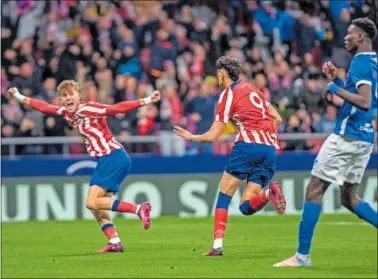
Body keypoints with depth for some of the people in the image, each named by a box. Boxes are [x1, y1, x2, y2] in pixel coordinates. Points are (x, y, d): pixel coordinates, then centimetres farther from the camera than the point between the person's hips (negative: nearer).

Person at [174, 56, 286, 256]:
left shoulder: (228, 95, 2)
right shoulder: (252, 90, 22)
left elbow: (212, 136, 2)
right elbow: (277, 118, 22)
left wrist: (191, 137, 17)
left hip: (248, 144, -6)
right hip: (269, 148, 6)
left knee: (224, 195, 6)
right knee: (246, 207, 3)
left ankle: (218, 245, -5)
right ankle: (269, 192, -27)